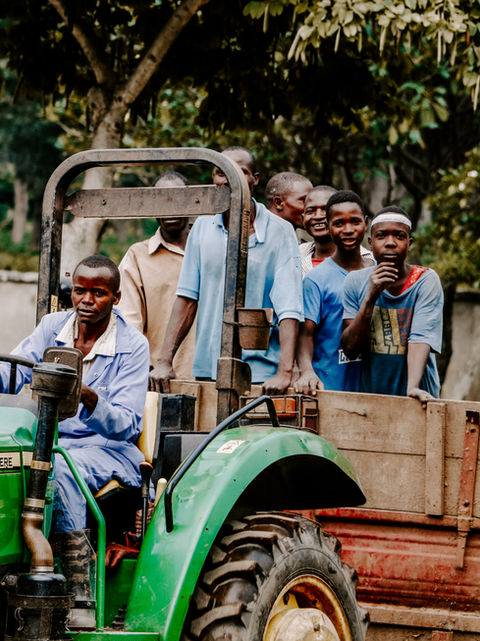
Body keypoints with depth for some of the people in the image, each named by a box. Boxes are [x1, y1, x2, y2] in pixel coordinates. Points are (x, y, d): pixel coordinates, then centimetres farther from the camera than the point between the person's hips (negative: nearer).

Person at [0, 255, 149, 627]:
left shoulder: (132, 346, -4)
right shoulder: (53, 327, 9)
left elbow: (126, 425, -13)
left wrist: (88, 398, -32)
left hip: (107, 449, -4)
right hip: (49, 439, 4)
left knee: (60, 469, -37)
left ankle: (80, 596, -38)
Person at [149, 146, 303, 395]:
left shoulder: (279, 232, -3)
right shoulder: (202, 227, 10)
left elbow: (289, 309, -12)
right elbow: (187, 298, 10)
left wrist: (285, 372, -24)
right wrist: (165, 362, 1)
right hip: (205, 372, 4)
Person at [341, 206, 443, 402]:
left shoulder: (426, 281, -4)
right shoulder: (355, 281, 3)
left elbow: (421, 338, -16)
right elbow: (350, 349, -2)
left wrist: (413, 387, -31)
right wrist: (370, 298, -14)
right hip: (369, 394, 2)